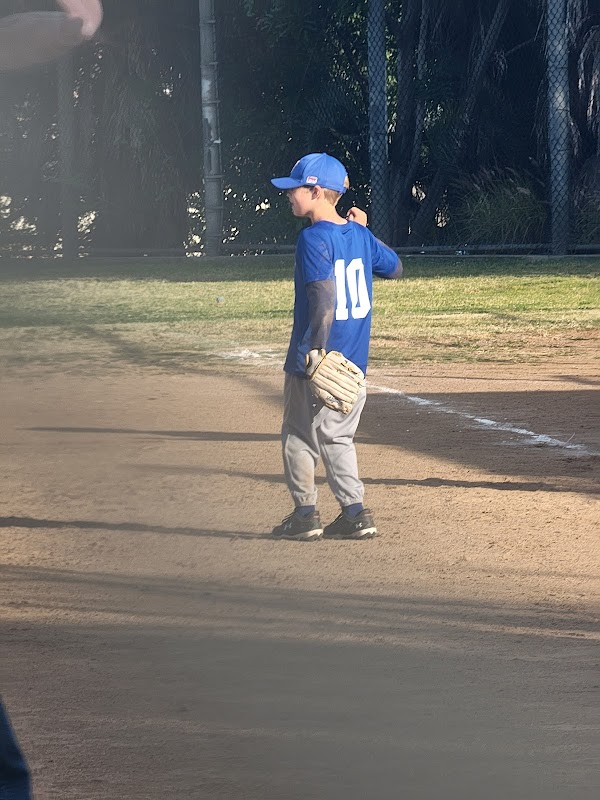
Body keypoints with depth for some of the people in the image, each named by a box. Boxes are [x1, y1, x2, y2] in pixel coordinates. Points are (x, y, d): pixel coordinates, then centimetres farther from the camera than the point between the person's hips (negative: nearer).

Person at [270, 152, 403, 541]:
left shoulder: (314, 238, -15)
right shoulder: (360, 236, 6)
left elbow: (324, 297, -24)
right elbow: (395, 268, 23)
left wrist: (316, 349, -26)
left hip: (315, 361, -7)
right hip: (353, 363, 7)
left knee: (299, 436, 7)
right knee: (338, 437, 16)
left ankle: (305, 513, 10)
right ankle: (355, 513, 9)